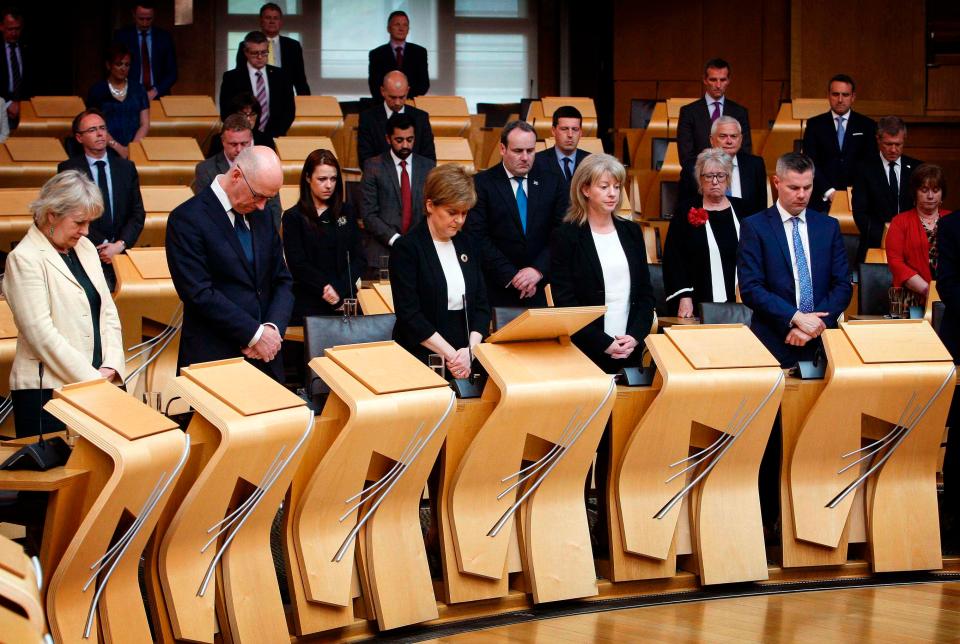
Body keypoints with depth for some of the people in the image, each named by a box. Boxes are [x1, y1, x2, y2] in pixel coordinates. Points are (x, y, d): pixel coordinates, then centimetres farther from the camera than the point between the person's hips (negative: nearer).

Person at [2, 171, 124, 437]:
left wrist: (111, 366, -2)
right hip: (47, 390, -6)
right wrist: (91, 378, -15)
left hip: (95, 382, 6)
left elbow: (107, 311, 14)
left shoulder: (84, 247, 14)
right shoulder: (24, 259, -9)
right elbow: (42, 333, -14)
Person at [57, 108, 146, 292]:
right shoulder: (68, 169, 6)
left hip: (121, 250, 3)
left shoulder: (126, 168, 15)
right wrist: (103, 245, -10)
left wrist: (120, 245, -6)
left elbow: (137, 213, 11)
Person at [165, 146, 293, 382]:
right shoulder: (187, 219, -10)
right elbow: (200, 293, -16)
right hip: (213, 360, -6)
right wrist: (255, 334, -15)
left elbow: (282, 281, 12)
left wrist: (273, 328, -7)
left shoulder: (262, 218, 11)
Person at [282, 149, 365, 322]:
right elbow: (298, 265, -6)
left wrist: (339, 290, -10)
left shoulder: (347, 213, 11)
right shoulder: (293, 217, 1)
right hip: (308, 306, -3)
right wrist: (327, 291, -15)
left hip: (344, 302, 3)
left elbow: (359, 259, 5)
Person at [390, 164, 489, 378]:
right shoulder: (406, 248, -4)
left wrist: (470, 350, -6)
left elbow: (481, 304, 11)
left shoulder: (467, 245, 13)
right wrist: (452, 355, -14)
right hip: (421, 361, -4)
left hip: (467, 361, 4)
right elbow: (409, 314, -10)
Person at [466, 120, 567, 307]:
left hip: (540, 291, 2)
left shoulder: (553, 184, 6)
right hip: (497, 290, -2)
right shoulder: (481, 184, -2)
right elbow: (479, 237, -9)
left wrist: (538, 270, -13)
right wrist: (511, 276, -15)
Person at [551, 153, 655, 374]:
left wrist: (635, 335, -6)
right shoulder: (566, 236, -4)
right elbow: (564, 301, -9)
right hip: (584, 352, -4)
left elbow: (645, 292, 11)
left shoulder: (631, 232, 11)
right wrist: (604, 343, -15)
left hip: (630, 351, 4)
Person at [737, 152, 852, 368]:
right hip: (774, 344, -3)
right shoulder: (754, 227, -1)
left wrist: (813, 325, -10)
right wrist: (796, 318, -17)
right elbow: (750, 289, -9)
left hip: (821, 344, 3)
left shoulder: (829, 227, 10)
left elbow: (843, 286, 5)